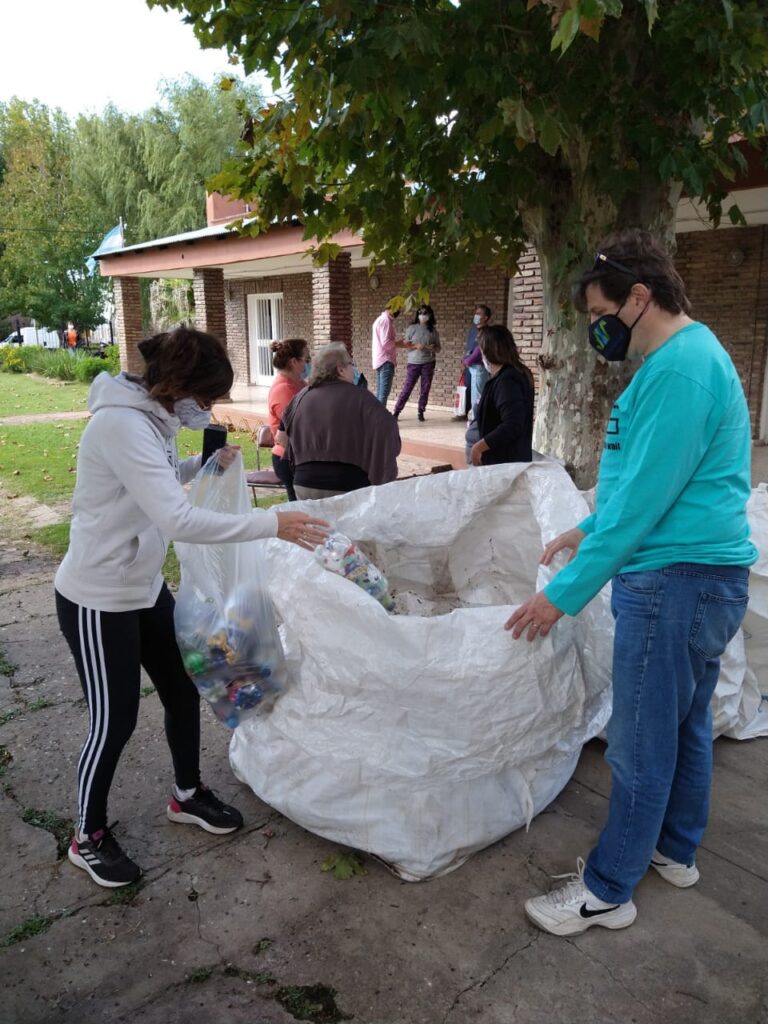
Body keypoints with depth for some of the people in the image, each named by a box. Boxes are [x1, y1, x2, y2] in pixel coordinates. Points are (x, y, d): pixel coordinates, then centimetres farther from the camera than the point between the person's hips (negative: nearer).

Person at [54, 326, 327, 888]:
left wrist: (205, 465, 1)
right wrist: (272, 524, -33)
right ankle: (89, 837, 29)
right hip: (99, 600, -9)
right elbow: (177, 519, -35)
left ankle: (188, 795, 39)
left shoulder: (153, 416, 1)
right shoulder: (123, 424, -28)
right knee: (114, 720, 5)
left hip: (145, 586, 9)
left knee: (183, 691, 16)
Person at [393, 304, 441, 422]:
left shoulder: (433, 330, 5)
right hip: (414, 363, -2)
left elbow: (438, 348, 9)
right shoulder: (412, 328, 1)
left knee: (425, 389, 3)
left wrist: (433, 348, -13)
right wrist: (416, 346, -17)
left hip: (428, 363, 2)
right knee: (407, 388, -2)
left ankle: (421, 412, 12)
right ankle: (397, 411, 4)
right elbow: (406, 345, 0)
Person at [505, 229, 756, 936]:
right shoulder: (692, 355, 14)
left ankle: (607, 891, 19)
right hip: (706, 574, 10)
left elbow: (643, 498, -23)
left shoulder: (680, 368, -20)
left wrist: (566, 593, -18)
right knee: (685, 723, 22)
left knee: (641, 743, 2)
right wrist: (591, 529, 24)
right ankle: (676, 851, 40)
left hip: (675, 580, -10)